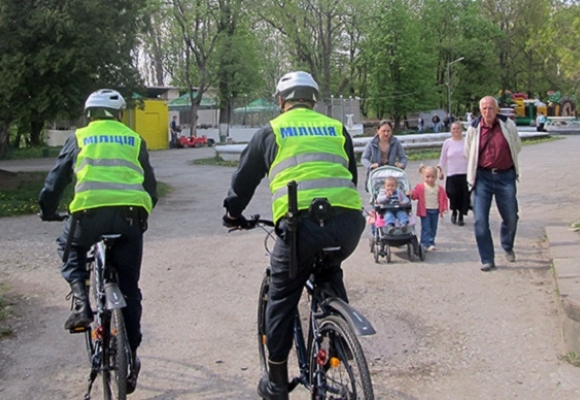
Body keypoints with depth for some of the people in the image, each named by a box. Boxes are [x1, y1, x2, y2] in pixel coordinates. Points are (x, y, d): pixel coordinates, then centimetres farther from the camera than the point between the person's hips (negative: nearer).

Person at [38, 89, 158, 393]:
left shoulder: (79, 138, 18)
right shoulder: (134, 140, 22)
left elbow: (56, 178, 18)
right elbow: (150, 184, 24)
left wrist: (47, 211, 33)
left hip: (91, 211, -1)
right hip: (131, 214, 2)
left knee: (70, 248, 31)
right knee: (129, 288, 13)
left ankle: (81, 304, 9)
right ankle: (130, 357, 16)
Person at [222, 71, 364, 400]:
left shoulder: (271, 132, 16)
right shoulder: (337, 128, 23)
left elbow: (244, 179, 24)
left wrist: (233, 214, 40)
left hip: (301, 223, -3)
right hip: (349, 222, 3)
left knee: (282, 300, 15)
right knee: (330, 272, 35)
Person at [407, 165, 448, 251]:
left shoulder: (439, 188, 4)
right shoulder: (420, 187, -6)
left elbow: (444, 198, 9)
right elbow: (415, 194, -12)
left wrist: (444, 208, -1)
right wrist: (411, 194, -34)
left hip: (435, 211, 4)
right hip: (425, 211, -4)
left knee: (433, 229, 13)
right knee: (426, 228, -8)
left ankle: (431, 243, 25)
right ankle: (427, 244, -11)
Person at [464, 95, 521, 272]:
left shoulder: (508, 125, -3)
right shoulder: (474, 129, -2)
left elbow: (517, 146, 13)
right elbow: (468, 153, 13)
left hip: (505, 176, 1)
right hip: (482, 176, 0)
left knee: (511, 217, 11)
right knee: (480, 220, -8)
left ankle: (507, 247, 41)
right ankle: (487, 260, 3)